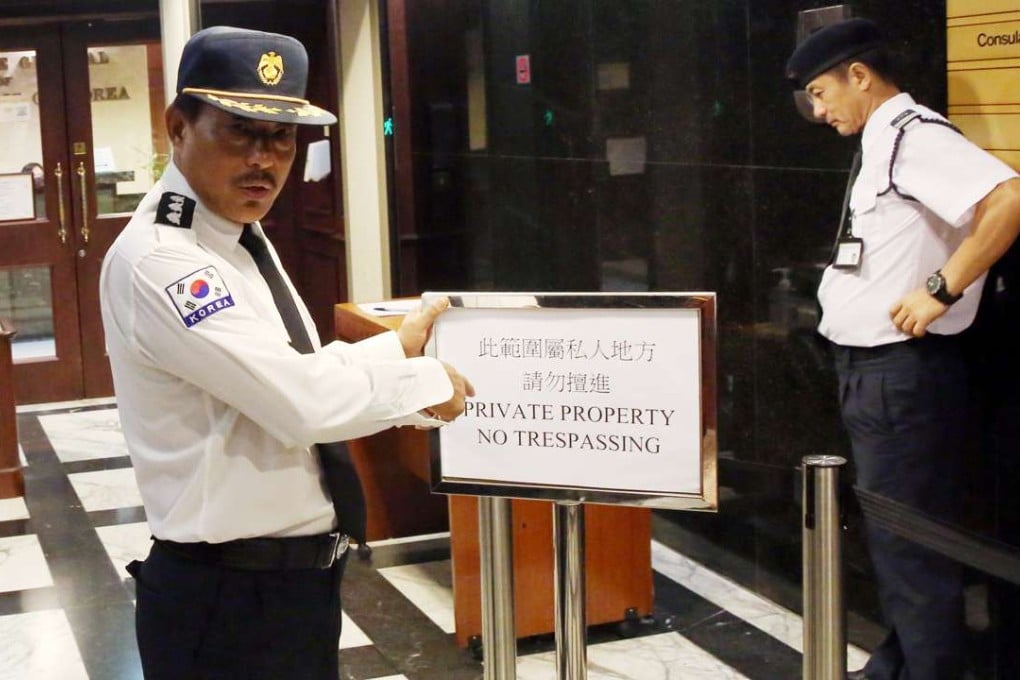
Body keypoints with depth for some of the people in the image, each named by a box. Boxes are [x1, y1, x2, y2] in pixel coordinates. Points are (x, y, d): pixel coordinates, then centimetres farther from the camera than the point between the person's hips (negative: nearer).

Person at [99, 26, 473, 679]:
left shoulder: (241, 236, 10)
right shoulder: (157, 263, -22)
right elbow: (302, 401, -27)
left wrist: (396, 348, 6)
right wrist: (427, 382, -14)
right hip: (228, 604, -9)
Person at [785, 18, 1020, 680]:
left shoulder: (914, 135, -17)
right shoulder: (884, 142, 14)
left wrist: (942, 291, -28)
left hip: (903, 372, -11)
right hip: (875, 369, 11)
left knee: (911, 540, -2)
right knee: (890, 533, 21)